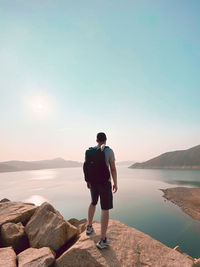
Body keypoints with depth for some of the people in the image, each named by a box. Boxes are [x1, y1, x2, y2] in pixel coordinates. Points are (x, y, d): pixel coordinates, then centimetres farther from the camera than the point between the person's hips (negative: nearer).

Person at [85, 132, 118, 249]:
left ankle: (89, 227, 40)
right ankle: (103, 240, 9)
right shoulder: (109, 151, -14)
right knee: (105, 209, 5)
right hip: (105, 182, -5)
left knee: (94, 202, 28)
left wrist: (88, 180, 19)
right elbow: (113, 168, -13)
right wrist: (115, 183, -1)